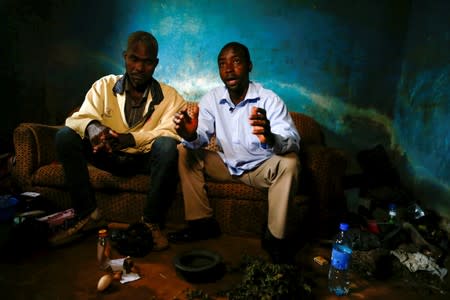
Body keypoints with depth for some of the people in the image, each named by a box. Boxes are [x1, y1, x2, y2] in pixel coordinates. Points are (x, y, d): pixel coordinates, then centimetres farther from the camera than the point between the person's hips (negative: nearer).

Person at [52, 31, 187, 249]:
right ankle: (86, 213, -12)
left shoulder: (169, 96, -6)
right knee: (65, 136, -17)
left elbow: (170, 132, -20)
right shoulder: (103, 86, 2)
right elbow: (79, 117, -6)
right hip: (110, 156, 3)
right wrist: (92, 126, -33)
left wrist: (130, 138, -37)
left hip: (146, 158, -2)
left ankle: (152, 222, -19)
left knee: (168, 147, -35)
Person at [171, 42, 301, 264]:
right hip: (227, 164, 4)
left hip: (261, 168, -3)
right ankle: (202, 223, -4)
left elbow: (293, 143, -31)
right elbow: (201, 138, -12)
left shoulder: (269, 100, -19)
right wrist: (190, 135, -38)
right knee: (184, 152, -10)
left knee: (289, 162, -32)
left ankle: (274, 237, -17)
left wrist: (270, 138, -56)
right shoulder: (211, 99, -7)